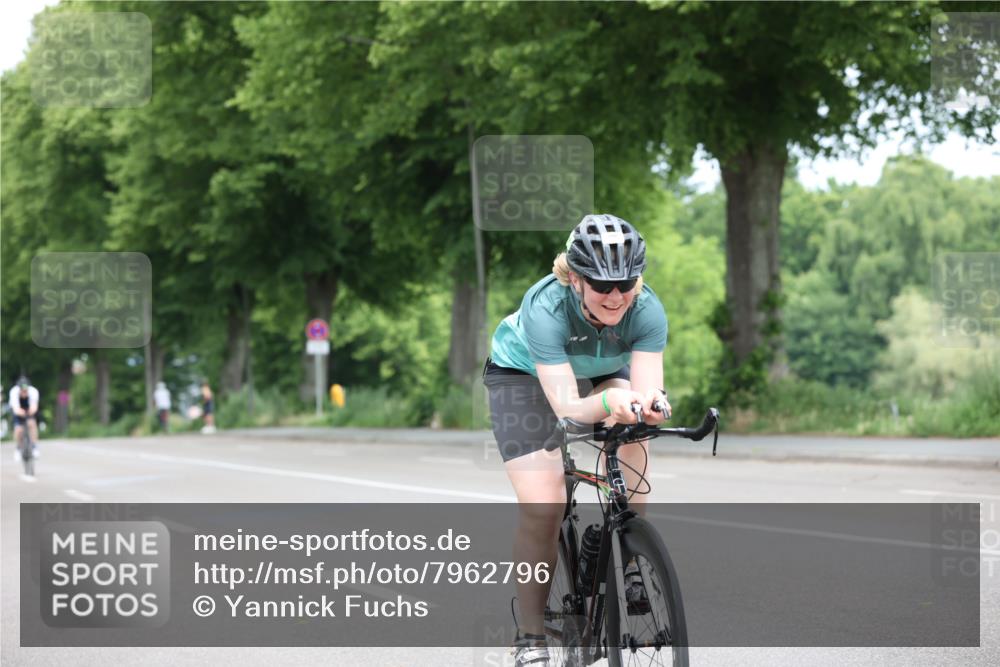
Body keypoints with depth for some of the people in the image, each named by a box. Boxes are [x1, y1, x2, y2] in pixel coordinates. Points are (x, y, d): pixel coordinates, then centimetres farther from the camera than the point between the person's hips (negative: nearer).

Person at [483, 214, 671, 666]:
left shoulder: (646, 309, -32)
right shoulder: (546, 307, -40)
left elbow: (646, 388, -38)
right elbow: (568, 409, -45)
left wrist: (651, 404, -62)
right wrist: (608, 401, -66)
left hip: (602, 372, 4)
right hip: (523, 371, -4)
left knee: (632, 434, -25)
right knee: (542, 505, -17)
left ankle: (632, 565, -10)